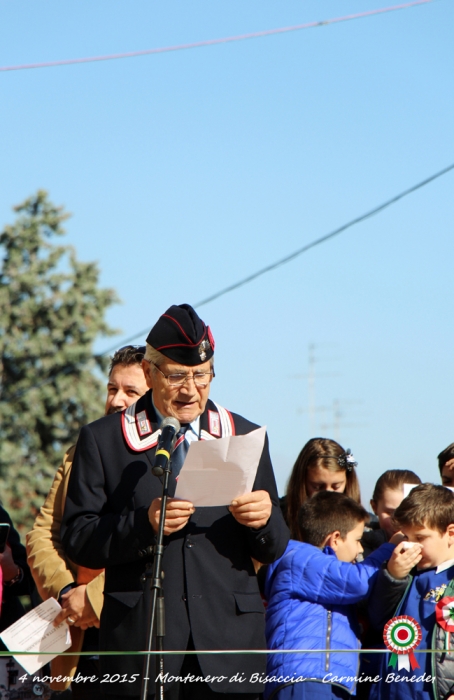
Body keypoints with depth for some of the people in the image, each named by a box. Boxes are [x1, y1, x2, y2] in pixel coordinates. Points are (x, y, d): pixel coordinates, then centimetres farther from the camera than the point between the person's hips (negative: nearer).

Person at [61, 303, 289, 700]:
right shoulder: (103, 440, 8)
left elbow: (273, 551, 12)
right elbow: (78, 540, 0)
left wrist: (265, 520, -10)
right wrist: (143, 524, -16)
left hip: (229, 640, 2)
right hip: (140, 640, -2)